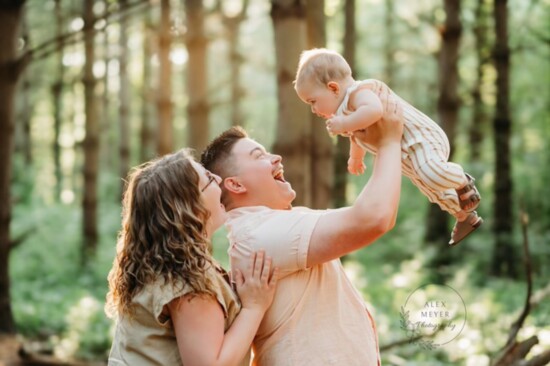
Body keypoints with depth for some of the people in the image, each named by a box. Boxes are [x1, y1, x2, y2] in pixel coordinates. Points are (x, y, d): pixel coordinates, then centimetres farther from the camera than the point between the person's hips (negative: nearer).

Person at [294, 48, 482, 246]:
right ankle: (465, 217, 47)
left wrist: (344, 124, -37)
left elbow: (374, 110, -48)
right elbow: (358, 135, 32)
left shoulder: (359, 92, -24)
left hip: (420, 139, -11)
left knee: (431, 175, -37)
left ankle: (462, 181, -7)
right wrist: (355, 158, 48)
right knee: (430, 187, 27)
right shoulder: (348, 107, 11)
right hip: (406, 154, 11)